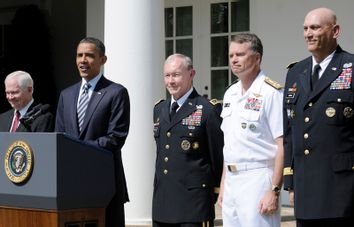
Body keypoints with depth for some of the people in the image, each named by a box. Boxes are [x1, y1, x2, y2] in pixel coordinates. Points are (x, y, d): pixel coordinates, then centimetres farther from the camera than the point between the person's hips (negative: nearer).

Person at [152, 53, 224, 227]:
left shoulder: (208, 110, -7)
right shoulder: (159, 109, 15)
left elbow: (219, 155, -5)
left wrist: (215, 192, -2)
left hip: (194, 200, -6)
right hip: (162, 201, 6)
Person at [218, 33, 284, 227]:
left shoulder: (270, 92, -10)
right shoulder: (230, 93, 15)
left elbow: (283, 145, -14)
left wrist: (274, 191, -18)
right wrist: (223, 185, 18)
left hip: (257, 180, -8)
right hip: (231, 180, 8)